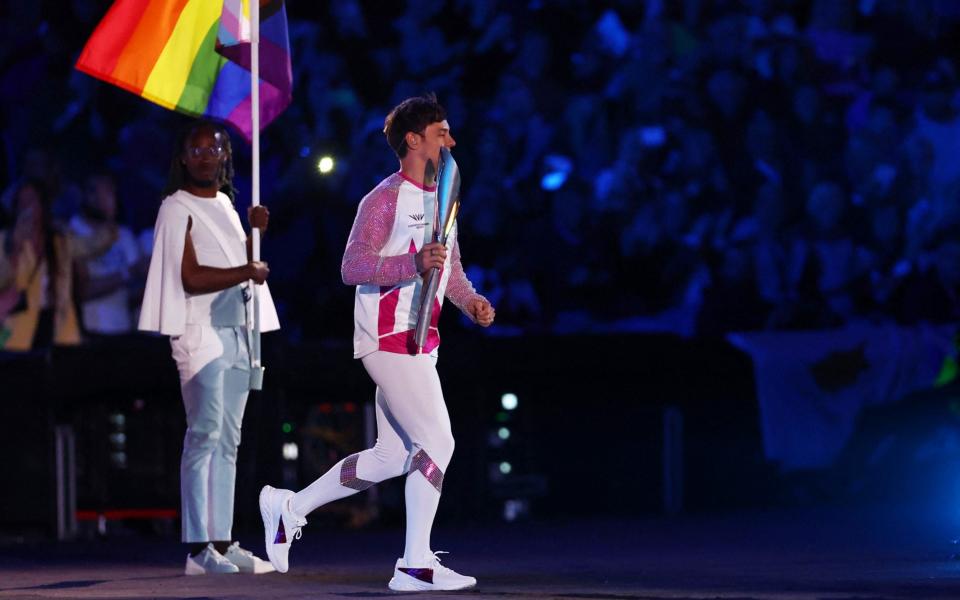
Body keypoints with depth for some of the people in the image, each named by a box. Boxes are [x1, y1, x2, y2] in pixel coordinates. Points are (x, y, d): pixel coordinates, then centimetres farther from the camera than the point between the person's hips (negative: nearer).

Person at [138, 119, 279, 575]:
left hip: (236, 331, 8)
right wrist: (247, 272, -13)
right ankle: (198, 549, -15)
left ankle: (222, 542, 8)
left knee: (228, 440, 7)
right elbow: (191, 277, -16)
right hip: (200, 330, -8)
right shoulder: (177, 208, -7)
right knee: (205, 434, -13)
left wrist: (254, 233, 10)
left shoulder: (225, 204, 17)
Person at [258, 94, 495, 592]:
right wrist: (414, 263, -32)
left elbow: (451, 268, 26)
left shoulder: (441, 200, 17)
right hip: (388, 340, -9)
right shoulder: (384, 199, -11)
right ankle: (416, 565, -11)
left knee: (393, 457, 12)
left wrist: (471, 300, 5)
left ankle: (288, 508, 25)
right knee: (437, 442, -14)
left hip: (420, 344, 9)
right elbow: (352, 266, -19)